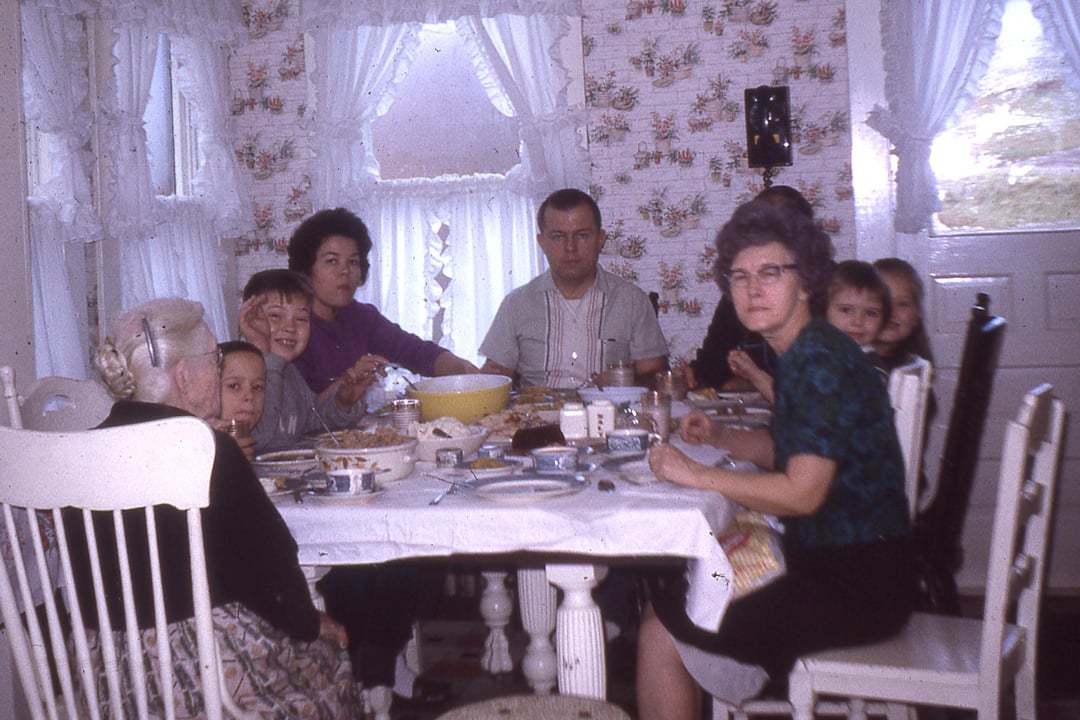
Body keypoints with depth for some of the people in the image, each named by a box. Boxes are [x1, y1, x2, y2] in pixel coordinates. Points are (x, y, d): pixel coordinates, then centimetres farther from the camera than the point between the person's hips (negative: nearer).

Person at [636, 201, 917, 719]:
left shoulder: (823, 361, -20)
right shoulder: (799, 355, 10)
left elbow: (802, 492, -26)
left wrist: (695, 475, -21)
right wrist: (719, 437, 7)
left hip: (859, 583, -10)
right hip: (823, 560, 10)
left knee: (663, 633, -10)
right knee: (666, 593, 12)